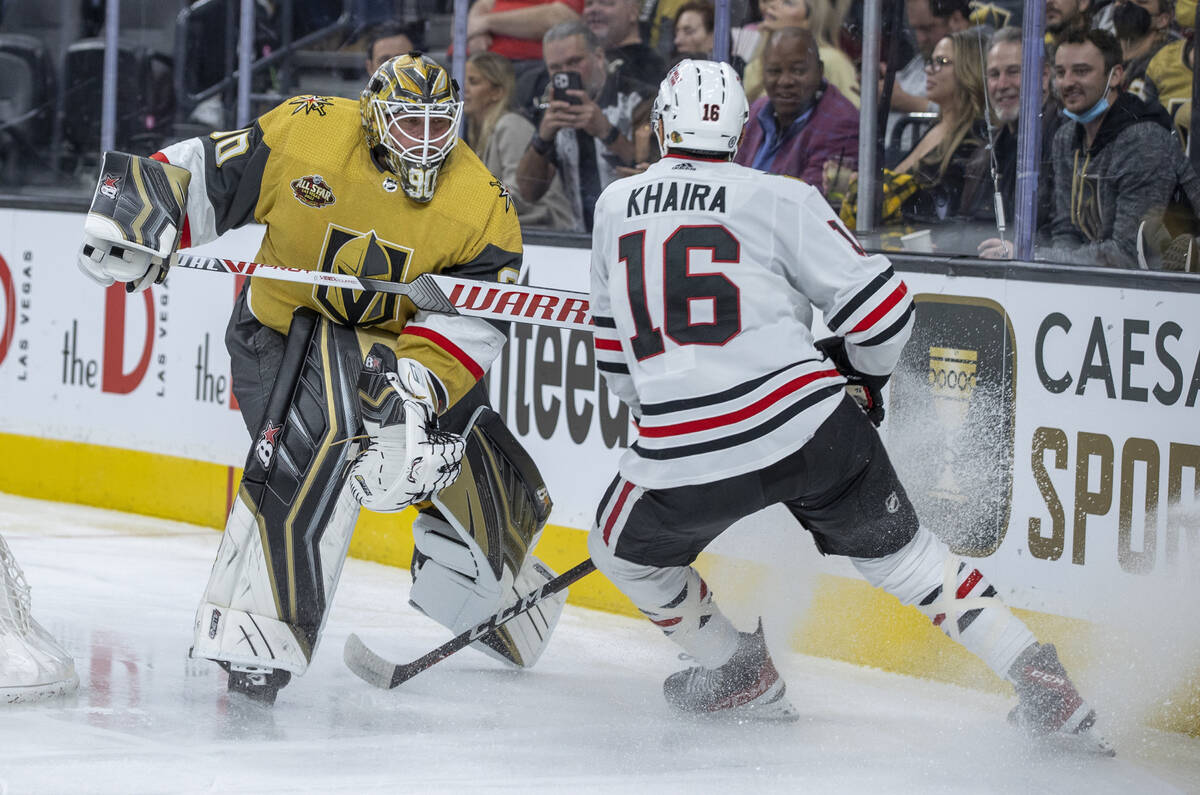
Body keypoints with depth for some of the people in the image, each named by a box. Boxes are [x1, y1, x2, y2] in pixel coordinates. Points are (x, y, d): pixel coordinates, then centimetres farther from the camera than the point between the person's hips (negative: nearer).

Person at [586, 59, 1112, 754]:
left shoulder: (615, 205, 15)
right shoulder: (778, 199, 4)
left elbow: (616, 351, 25)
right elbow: (883, 310, 2)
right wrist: (859, 369, 23)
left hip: (683, 454, 0)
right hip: (811, 429, 0)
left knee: (627, 547, 29)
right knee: (900, 553, 16)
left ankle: (742, 678, 29)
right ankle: (1048, 689, 8)